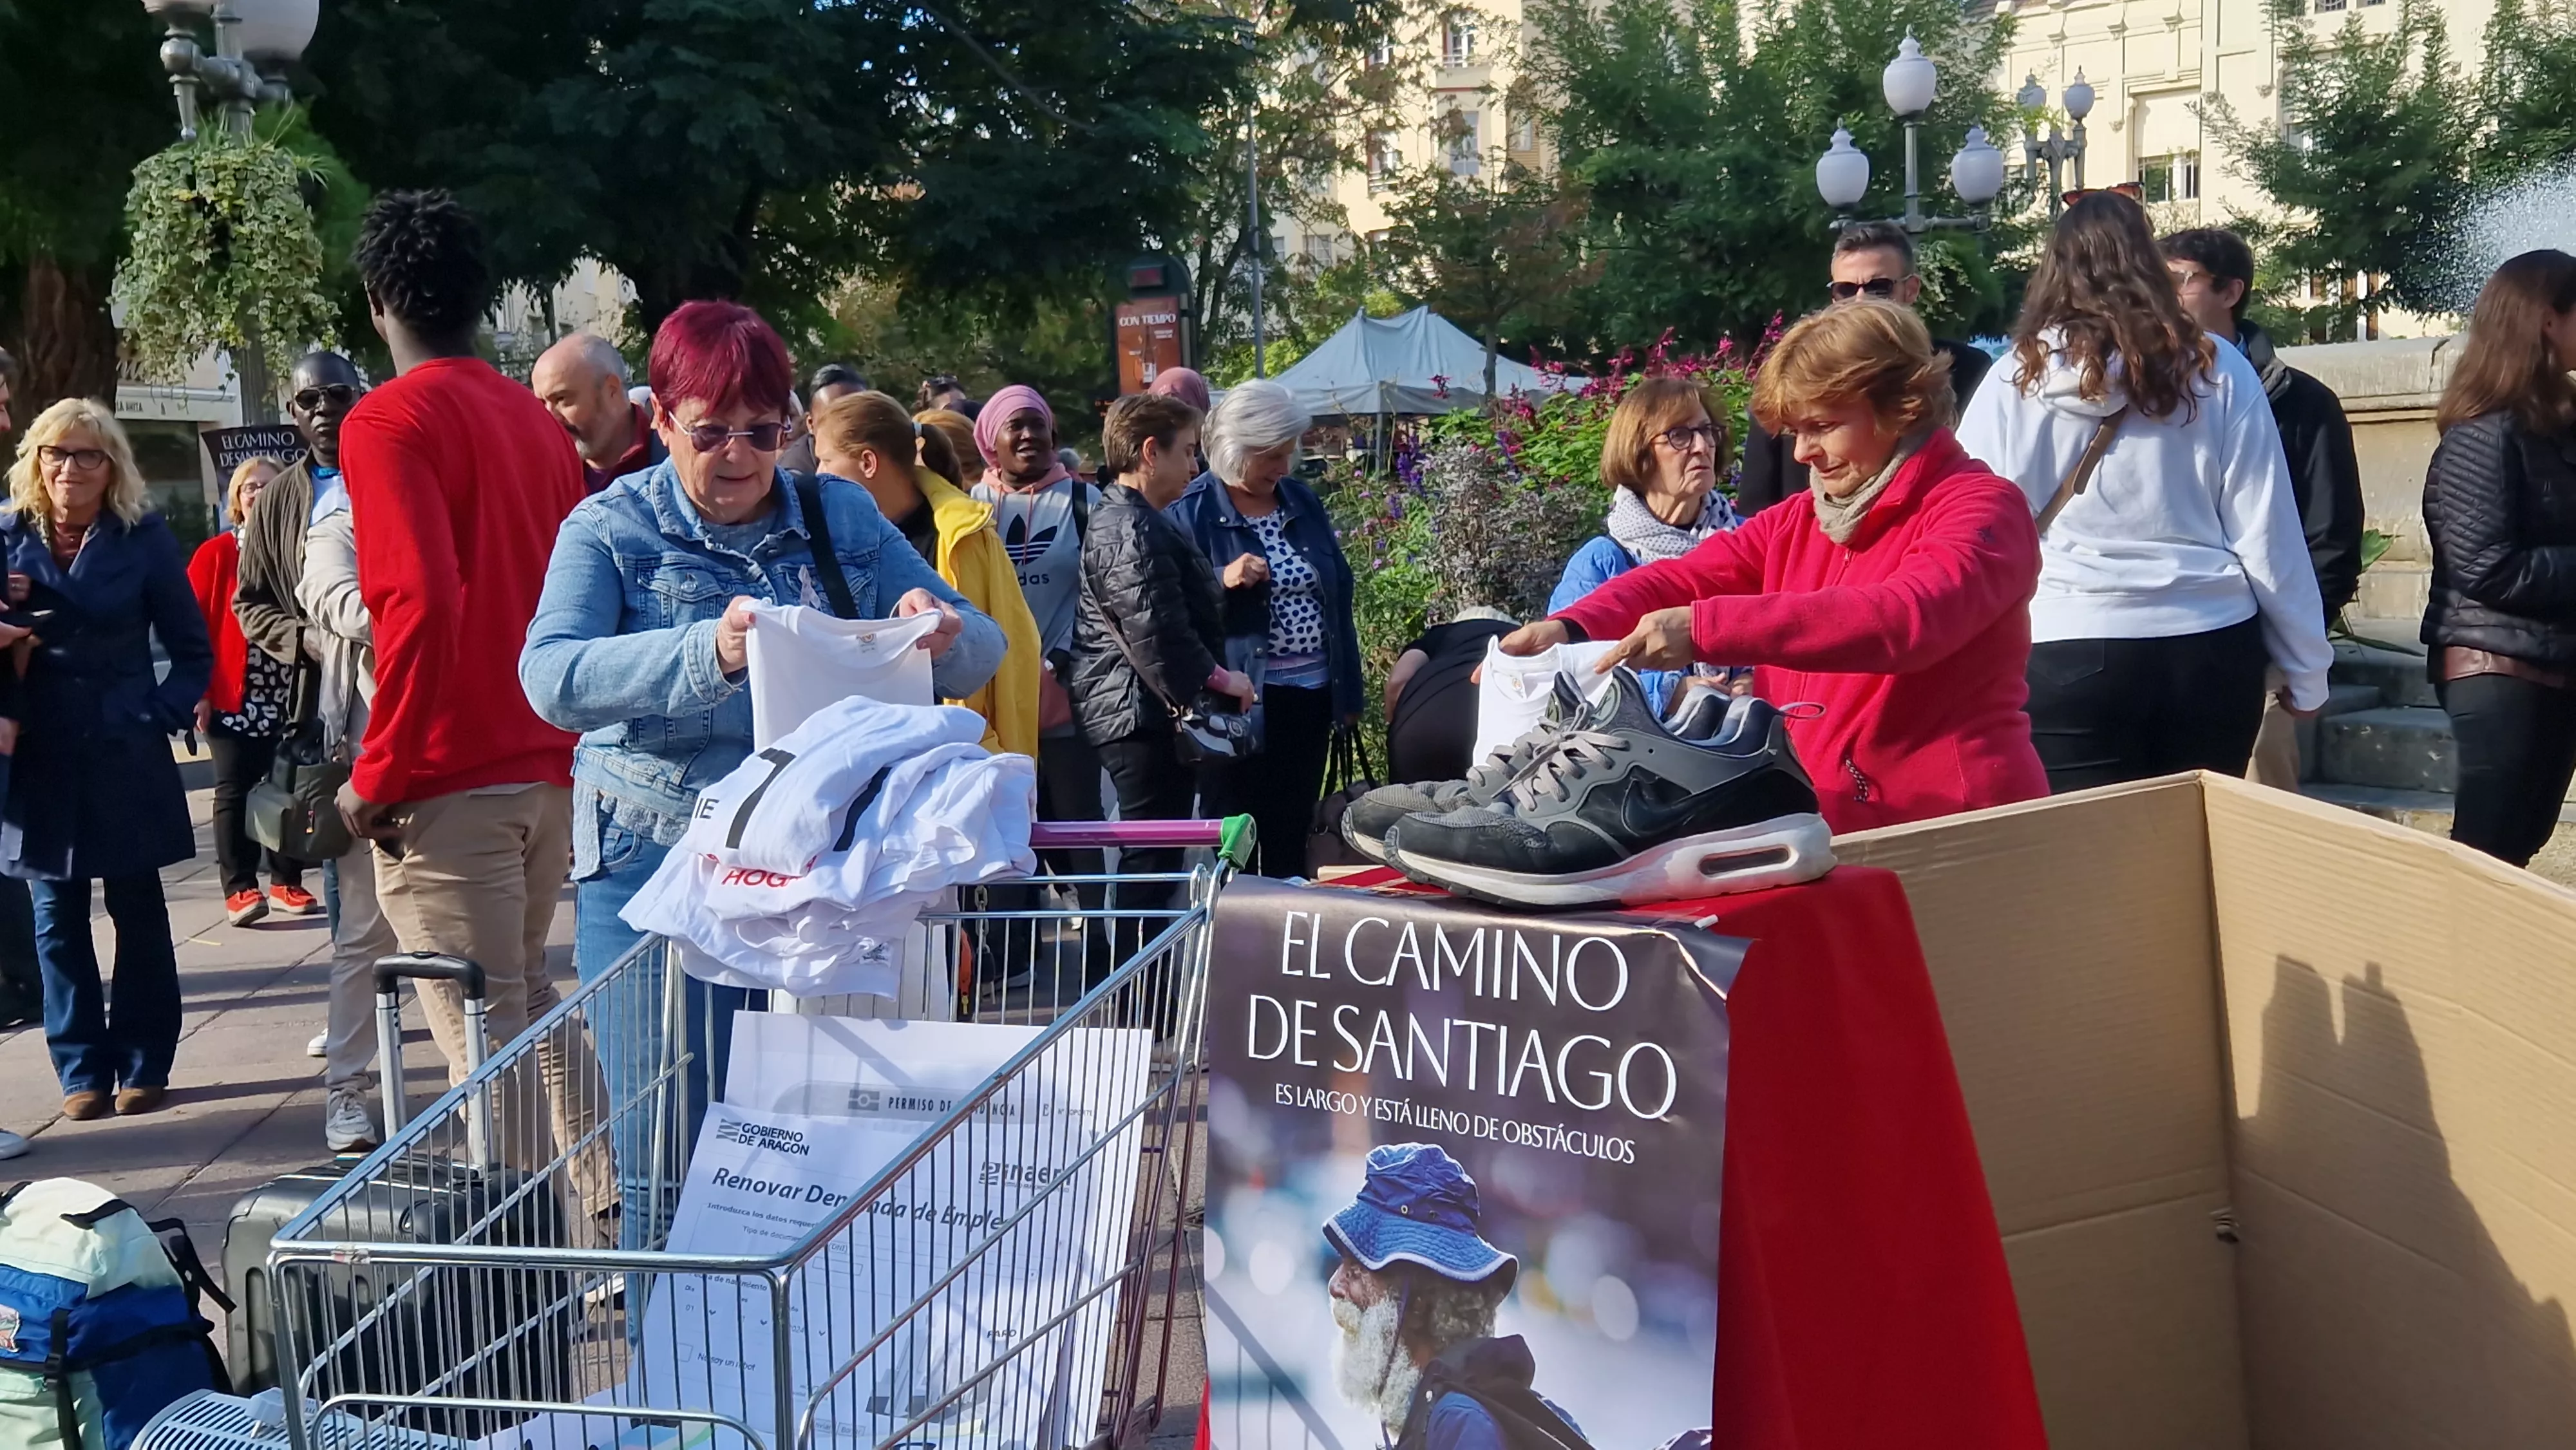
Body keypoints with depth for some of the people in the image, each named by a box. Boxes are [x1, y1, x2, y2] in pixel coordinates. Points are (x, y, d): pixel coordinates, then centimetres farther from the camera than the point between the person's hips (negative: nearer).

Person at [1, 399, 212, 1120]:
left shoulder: (143, 538, -2)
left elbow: (194, 650, 3)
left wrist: (162, 714, -10)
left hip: (125, 761, -2)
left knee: (138, 912, 6)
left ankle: (143, 1067, 15)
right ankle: (82, 1071, 15)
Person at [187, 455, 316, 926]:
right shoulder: (216, 553, -2)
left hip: (289, 697, 3)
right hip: (232, 698, -3)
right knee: (235, 791, 2)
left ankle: (287, 882, 19)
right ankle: (239, 888, 7)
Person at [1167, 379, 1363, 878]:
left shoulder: (1302, 501, 10)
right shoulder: (1192, 511, -7)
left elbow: (1338, 592, 14)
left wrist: (1349, 688, 12)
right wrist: (1223, 580, -25)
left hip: (1312, 692, 5)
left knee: (1292, 836, 13)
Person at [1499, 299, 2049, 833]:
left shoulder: (1982, 509, -7)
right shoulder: (1797, 522, 15)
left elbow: (1905, 618, -25)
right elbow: (1679, 580, 3)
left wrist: (1704, 629, -33)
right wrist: (1569, 629, -18)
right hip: (1819, 821, 6)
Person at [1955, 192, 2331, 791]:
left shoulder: (2014, 383, -2)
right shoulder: (2216, 372, 0)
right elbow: (2268, 535, 2)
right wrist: (2306, 672, 11)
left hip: (2067, 658, -2)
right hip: (2210, 651, 2)